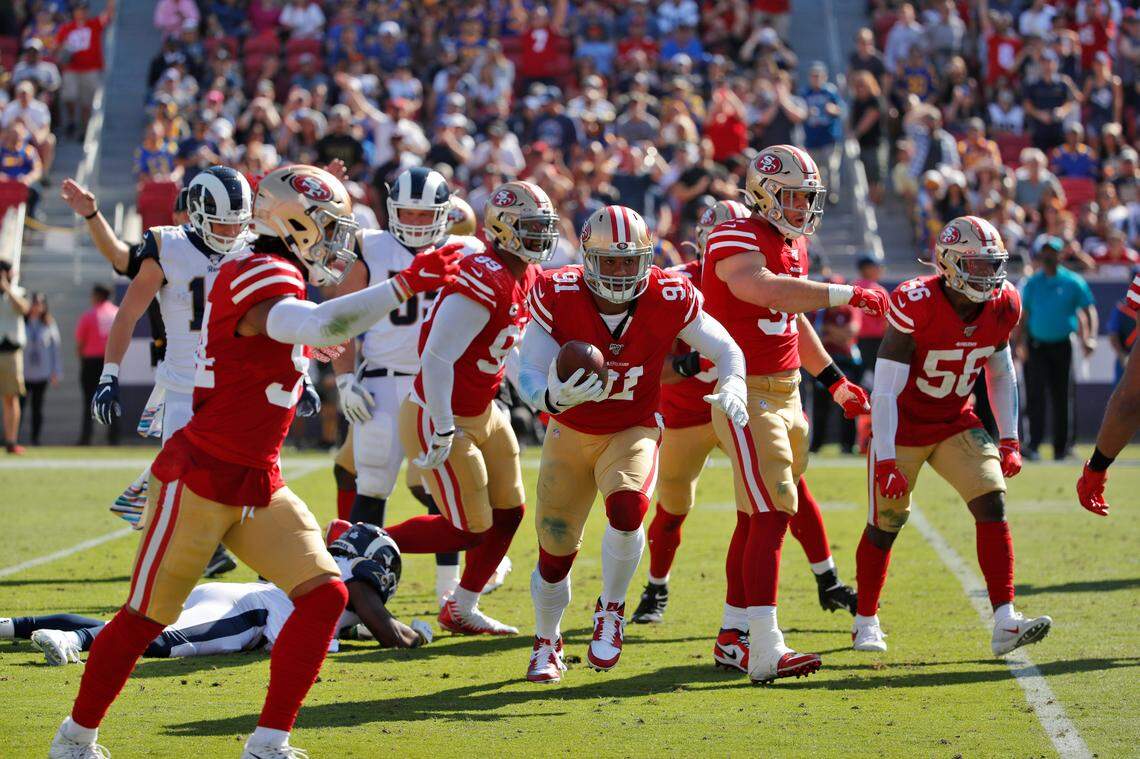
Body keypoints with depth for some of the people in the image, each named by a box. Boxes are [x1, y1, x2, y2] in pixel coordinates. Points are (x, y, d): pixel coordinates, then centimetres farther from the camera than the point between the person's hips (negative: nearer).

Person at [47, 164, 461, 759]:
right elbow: (323, 326, -38)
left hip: (257, 486, 9)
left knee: (324, 595, -2)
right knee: (146, 617, 3)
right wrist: (403, 285, -37)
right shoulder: (259, 276, -19)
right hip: (200, 479, -9)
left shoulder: (275, 277, 11)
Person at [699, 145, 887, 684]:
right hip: (745, 392, -9)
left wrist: (834, 381, 30)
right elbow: (770, 291, -34)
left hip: (784, 392, 9)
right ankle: (765, 651, -21)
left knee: (757, 516, 15)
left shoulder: (794, 244, 15)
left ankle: (734, 634, 24)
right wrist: (844, 295, -33)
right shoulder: (736, 240, -15)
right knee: (771, 515, -16)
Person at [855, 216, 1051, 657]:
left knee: (992, 504, -13)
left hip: (956, 424, 4)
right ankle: (866, 622, 27)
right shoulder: (916, 306, -27)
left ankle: (1005, 624, -17)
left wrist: (1009, 440, 5)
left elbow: (1001, 376, 10)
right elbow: (884, 392, -24)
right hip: (903, 426, -4)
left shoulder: (1001, 307, -9)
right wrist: (886, 460, -27)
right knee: (885, 524, 5)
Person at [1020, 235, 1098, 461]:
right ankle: (1034, 444, -13)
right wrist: (1023, 343, -1)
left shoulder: (1073, 282, 1)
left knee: (1062, 398, 3)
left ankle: (1061, 446, 10)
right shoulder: (1031, 283, 7)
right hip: (1036, 346, 1)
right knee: (1035, 395, -10)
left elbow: (1089, 309, 0)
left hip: (1062, 346, -1)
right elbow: (1023, 315, 10)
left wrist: (1090, 338, -14)